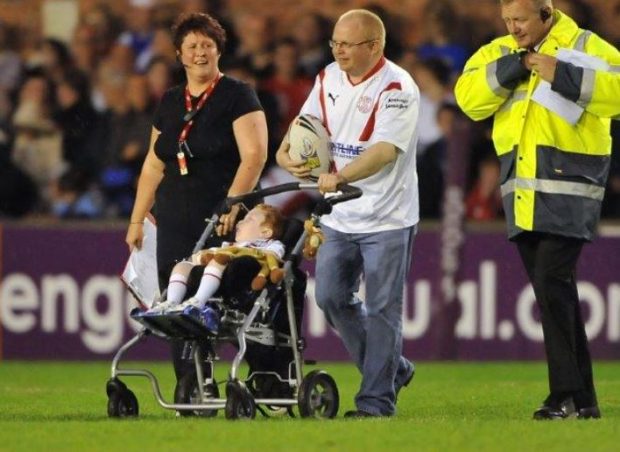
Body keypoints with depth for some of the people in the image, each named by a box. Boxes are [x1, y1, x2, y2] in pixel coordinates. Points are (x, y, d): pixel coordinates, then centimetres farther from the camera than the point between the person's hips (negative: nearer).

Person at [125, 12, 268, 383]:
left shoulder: (237, 96, -2)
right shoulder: (170, 103, 17)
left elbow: (254, 155, -11)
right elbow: (154, 164, 22)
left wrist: (232, 204, -22)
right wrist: (137, 219, 19)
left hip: (223, 225, -6)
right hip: (176, 225, 6)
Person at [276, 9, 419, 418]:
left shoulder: (397, 88, -15)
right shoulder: (329, 79, 7)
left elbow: (385, 150, -26)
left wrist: (340, 177, -39)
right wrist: (287, 154, -11)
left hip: (387, 218, -7)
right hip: (340, 215, 7)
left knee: (382, 308, -4)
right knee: (331, 297, 6)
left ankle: (377, 399, 2)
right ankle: (393, 369, 22)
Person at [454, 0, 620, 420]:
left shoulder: (585, 47, -2)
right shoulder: (499, 53, 14)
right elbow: (468, 98, 2)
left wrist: (564, 76, -20)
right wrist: (508, 71, -11)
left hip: (568, 191, -6)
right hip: (523, 194, 6)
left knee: (553, 282, -17)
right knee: (555, 291, 8)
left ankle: (565, 394, -14)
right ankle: (582, 400, 14)